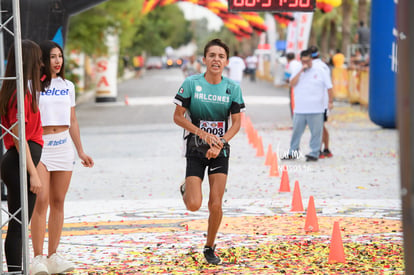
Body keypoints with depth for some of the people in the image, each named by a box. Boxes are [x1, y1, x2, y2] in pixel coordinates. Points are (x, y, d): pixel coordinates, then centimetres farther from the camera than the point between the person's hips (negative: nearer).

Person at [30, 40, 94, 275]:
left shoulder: (68, 86, 12)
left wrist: (81, 151, 18)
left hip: (63, 145, 5)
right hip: (39, 145, -5)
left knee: (58, 202, 6)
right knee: (41, 201, -11)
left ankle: (53, 256, 11)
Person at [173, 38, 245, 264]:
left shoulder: (233, 88, -2)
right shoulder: (191, 83, -8)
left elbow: (236, 123, 1)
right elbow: (178, 116, -5)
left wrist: (220, 142, -14)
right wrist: (202, 133, -15)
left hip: (220, 151, 1)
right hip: (196, 149, -1)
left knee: (216, 205, -4)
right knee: (194, 205, -10)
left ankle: (210, 248, 17)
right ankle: (186, 189, 27)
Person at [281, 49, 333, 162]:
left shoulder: (319, 72, 3)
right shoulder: (297, 72, 11)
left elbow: (329, 87, 6)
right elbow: (292, 83, -7)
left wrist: (330, 101, 2)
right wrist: (301, 71, -11)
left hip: (316, 110, -2)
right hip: (299, 110, 2)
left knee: (316, 132, -1)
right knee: (296, 131, 6)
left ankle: (314, 153, 6)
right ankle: (292, 153, 16)